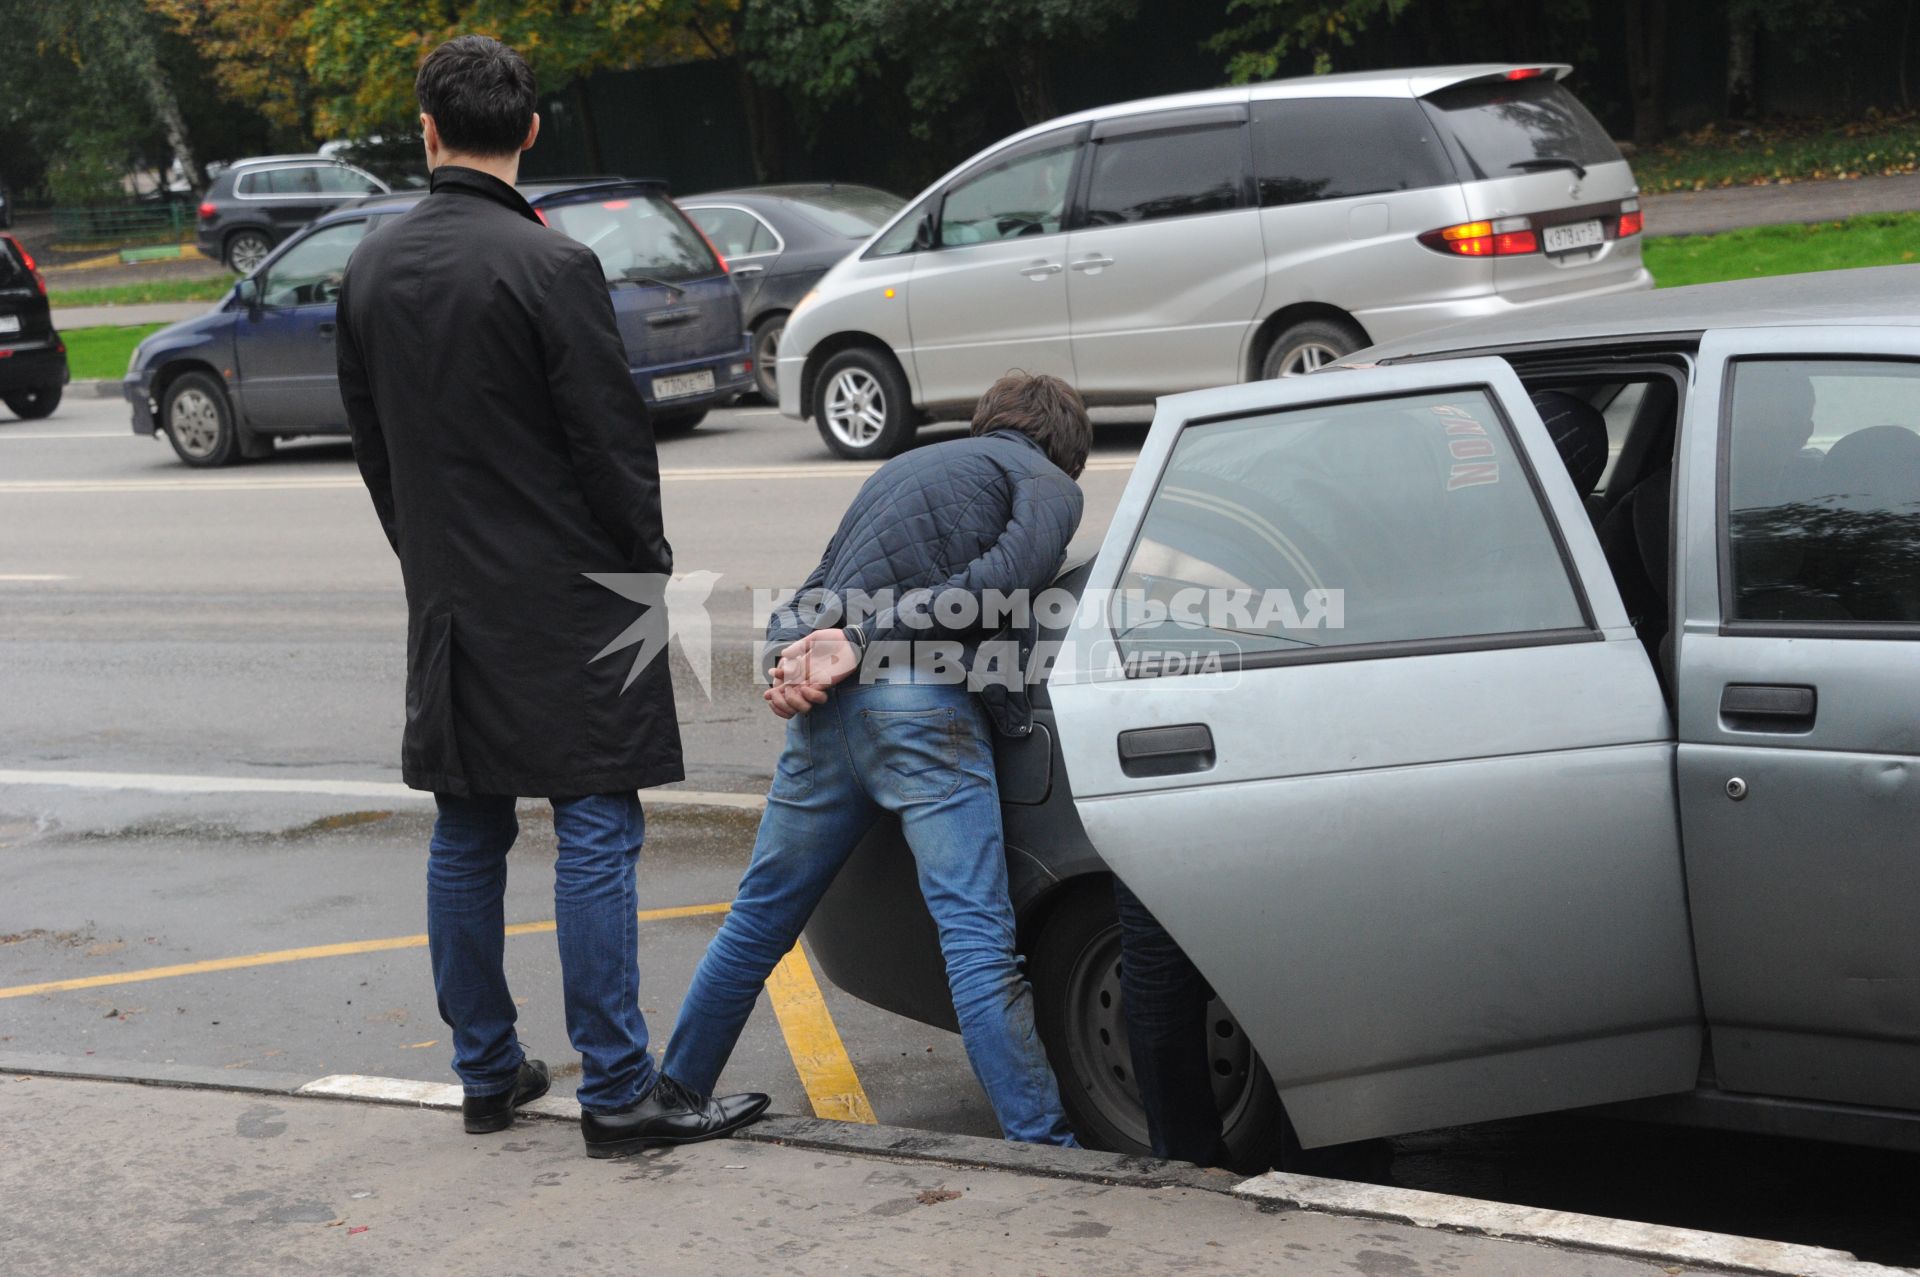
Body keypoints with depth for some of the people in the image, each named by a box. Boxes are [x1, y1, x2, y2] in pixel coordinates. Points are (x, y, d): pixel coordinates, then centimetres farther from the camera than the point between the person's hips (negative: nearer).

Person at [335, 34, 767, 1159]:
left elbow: (371, 442, 13)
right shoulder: (550, 266, -15)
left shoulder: (370, 269, 5)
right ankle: (618, 1091, 0)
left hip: (449, 604, 7)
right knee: (595, 836, -3)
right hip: (566, 601, -6)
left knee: (467, 839, 13)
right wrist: (651, 566, -2)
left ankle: (487, 1072, 22)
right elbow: (612, 438, -14)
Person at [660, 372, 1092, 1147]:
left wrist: (793, 663, 1)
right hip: (922, 705, -6)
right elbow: (1007, 576, -10)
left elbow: (815, 595, 21)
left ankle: (673, 1093, 29)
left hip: (827, 706, 6)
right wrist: (862, 640, -10)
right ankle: (1041, 1142, -12)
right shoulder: (1050, 484, 11)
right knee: (976, 936, -9)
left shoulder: (904, 467, 32)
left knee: (757, 922, 18)